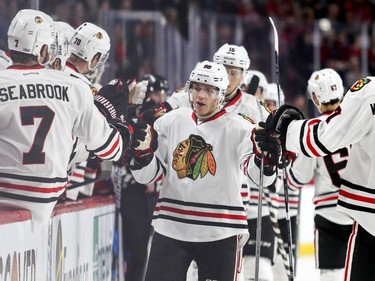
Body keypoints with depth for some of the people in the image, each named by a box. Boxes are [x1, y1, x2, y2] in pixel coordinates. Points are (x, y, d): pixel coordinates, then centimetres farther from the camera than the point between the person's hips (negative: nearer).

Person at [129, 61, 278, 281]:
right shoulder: (171, 121, 5)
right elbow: (147, 174, 7)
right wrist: (143, 143, -13)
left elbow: (260, 174, -18)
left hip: (219, 232, -3)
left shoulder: (238, 128, -6)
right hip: (171, 228, 3)